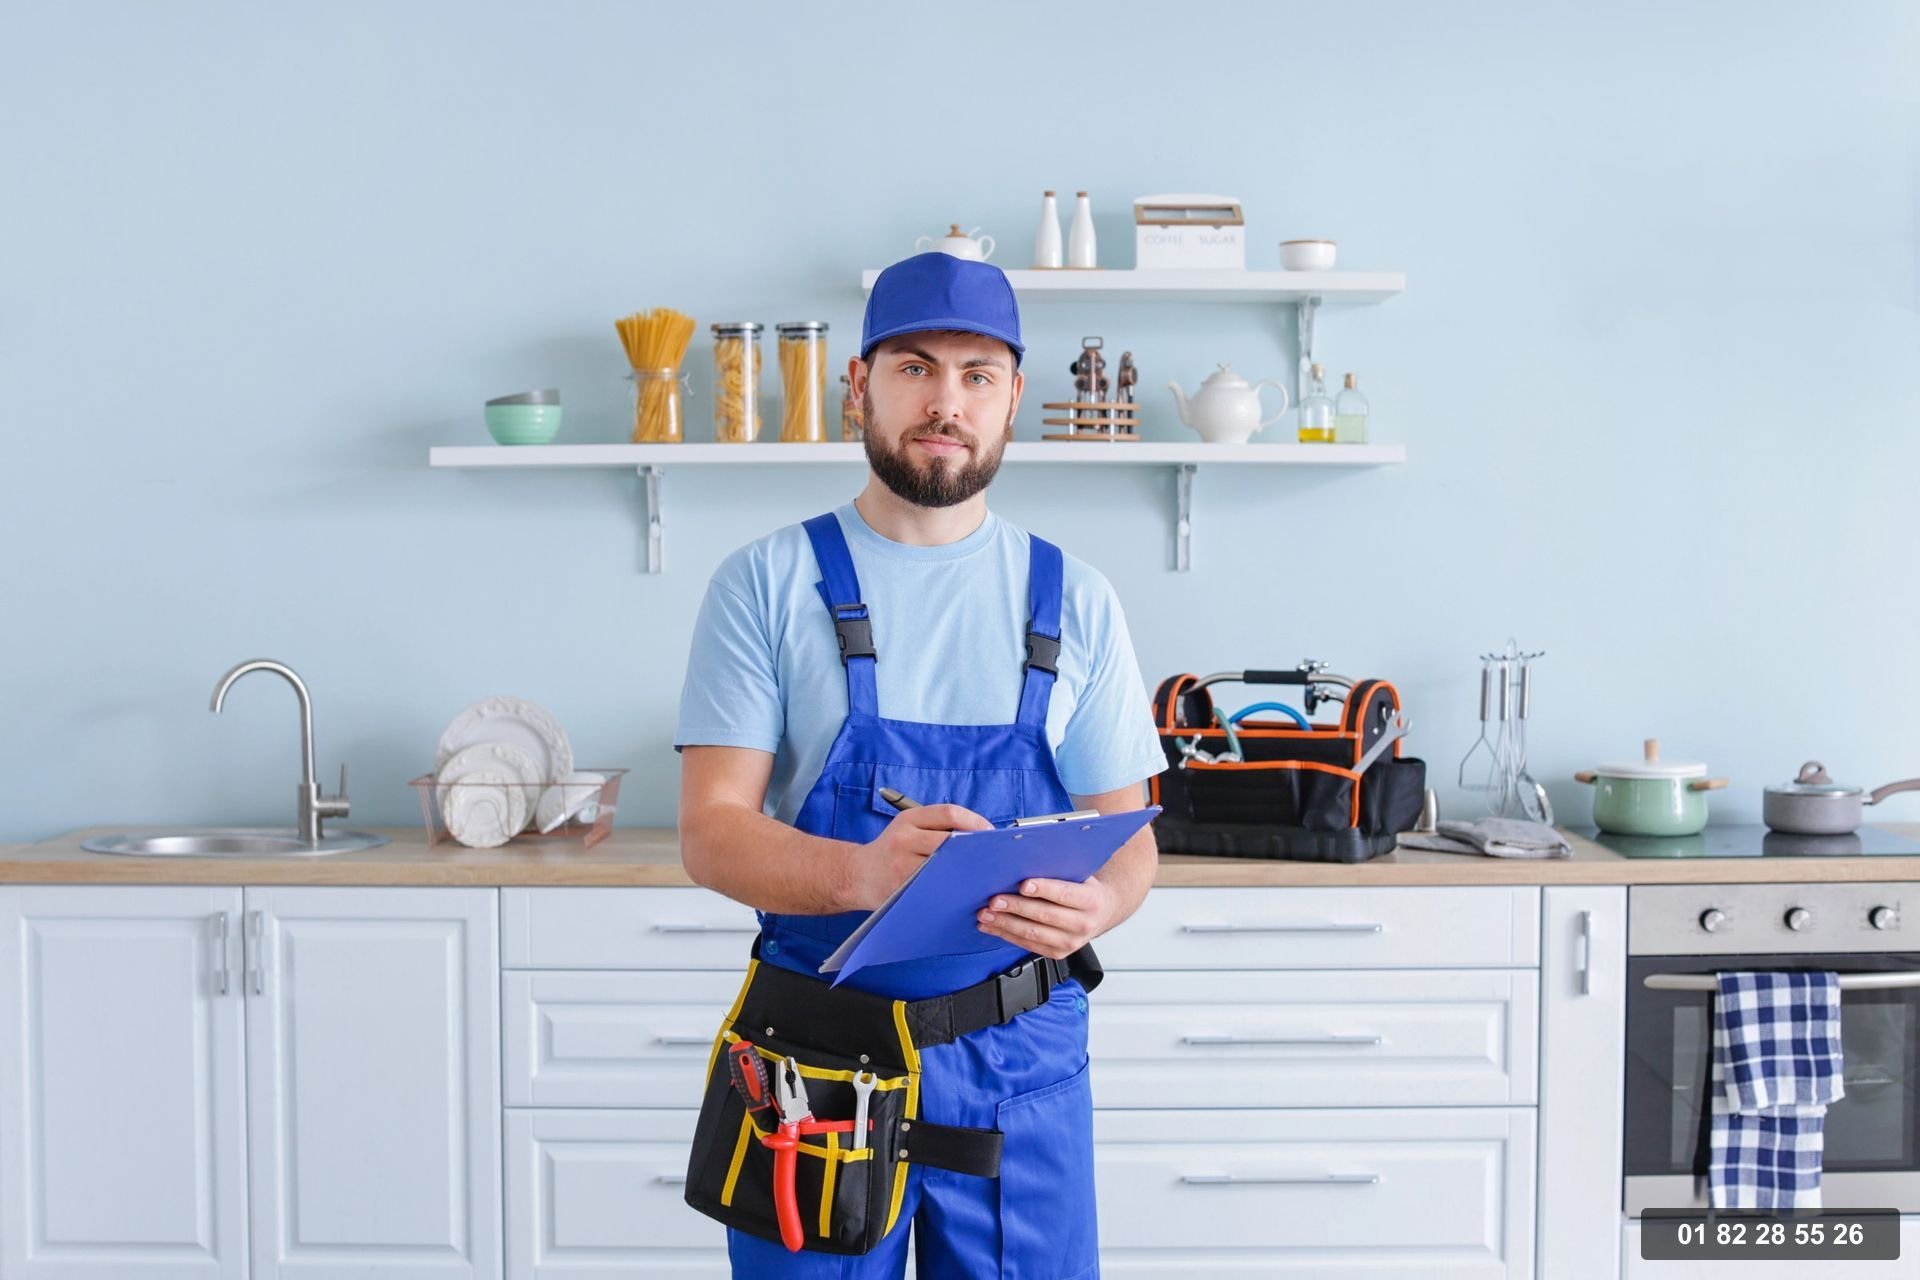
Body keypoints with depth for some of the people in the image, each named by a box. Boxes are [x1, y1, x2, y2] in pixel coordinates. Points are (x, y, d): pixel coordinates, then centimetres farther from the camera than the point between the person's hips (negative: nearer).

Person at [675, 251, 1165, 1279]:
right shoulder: (766, 584, -2)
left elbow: (1127, 836, 5)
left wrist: (1093, 905, -20)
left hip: (1022, 1060, 2)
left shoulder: (1075, 602, 4)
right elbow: (711, 834, -9)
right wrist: (861, 873, -29)